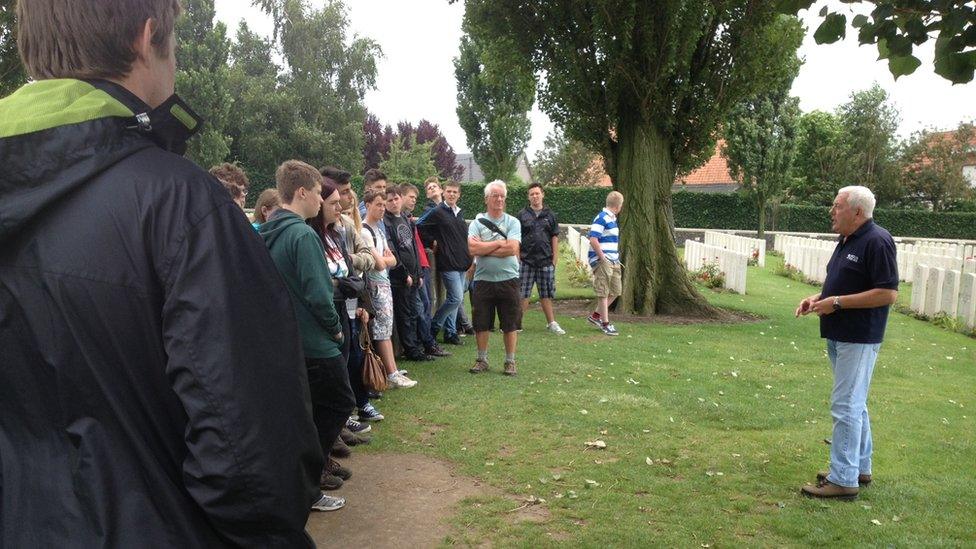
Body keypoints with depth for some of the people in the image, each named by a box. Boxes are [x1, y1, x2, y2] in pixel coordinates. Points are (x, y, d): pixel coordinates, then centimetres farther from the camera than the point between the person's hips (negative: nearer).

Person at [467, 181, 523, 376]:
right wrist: (499, 243, -10)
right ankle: (482, 360, 23)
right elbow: (472, 248, -13)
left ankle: (510, 361, 19)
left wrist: (484, 248, -9)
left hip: (508, 279, 0)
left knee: (510, 323, 6)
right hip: (483, 279, 1)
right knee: (481, 323, 8)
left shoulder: (512, 222, 2)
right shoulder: (477, 222, 3)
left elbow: (512, 249, -13)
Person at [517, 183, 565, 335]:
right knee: (523, 293, 1)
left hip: (546, 261, 2)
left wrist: (554, 259, 2)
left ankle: (551, 323, 16)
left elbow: (554, 238, 8)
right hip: (526, 261, -1)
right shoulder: (522, 215, 3)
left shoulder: (550, 215, 8)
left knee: (546, 294, 9)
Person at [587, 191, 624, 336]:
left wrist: (616, 258, 15)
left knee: (615, 291, 13)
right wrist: (603, 258, -19)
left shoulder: (612, 219, 14)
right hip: (601, 261, -9)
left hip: (613, 261, 9)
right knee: (604, 293, -1)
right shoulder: (601, 218, -15)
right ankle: (605, 324, 7)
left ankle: (595, 316, 23)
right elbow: (593, 240, -23)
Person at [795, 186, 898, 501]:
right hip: (839, 335, 10)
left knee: (846, 406, -7)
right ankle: (860, 468, 30)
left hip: (859, 339, -10)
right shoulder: (846, 241, 13)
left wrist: (837, 302, -21)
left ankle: (843, 479, 1)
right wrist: (819, 298, 5)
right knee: (854, 404, 17)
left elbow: (888, 294, -22)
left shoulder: (877, 242, -17)